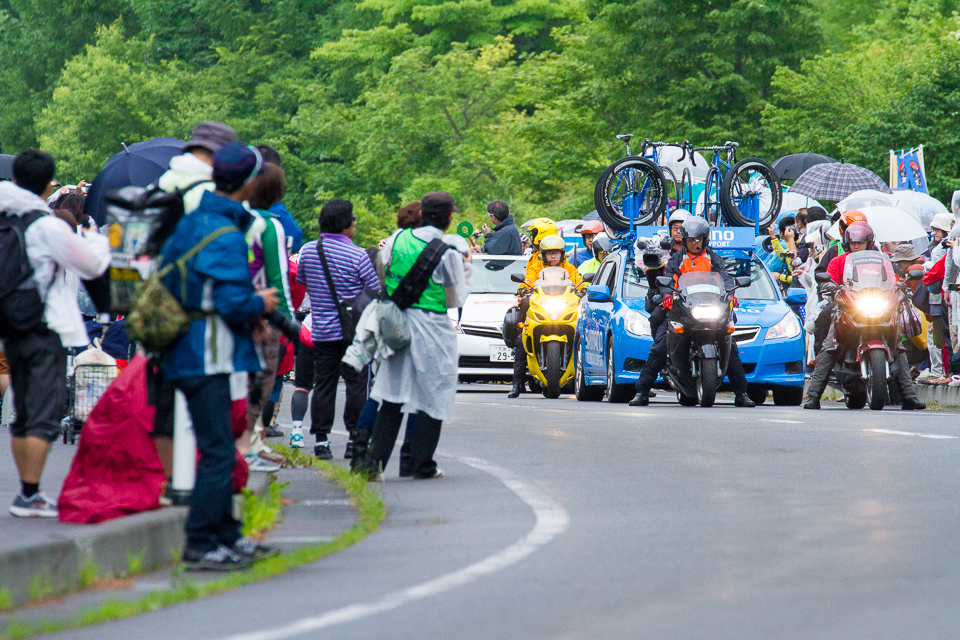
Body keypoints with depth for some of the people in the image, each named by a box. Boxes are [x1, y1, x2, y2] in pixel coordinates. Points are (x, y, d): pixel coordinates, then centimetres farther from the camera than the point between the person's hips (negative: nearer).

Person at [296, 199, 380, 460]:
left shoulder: (308, 251, 2)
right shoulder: (357, 256, -12)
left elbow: (300, 282, 16)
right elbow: (376, 291, -7)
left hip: (321, 330, 4)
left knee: (323, 385, 8)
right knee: (357, 384, 3)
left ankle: (321, 440, 6)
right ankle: (355, 438, 2)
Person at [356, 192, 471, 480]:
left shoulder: (398, 239, 1)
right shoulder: (449, 252, -11)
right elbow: (456, 299, -4)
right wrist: (465, 269, 6)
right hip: (432, 329, -4)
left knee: (391, 400, 9)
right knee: (433, 398, 8)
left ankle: (374, 461, 0)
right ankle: (422, 465, 11)